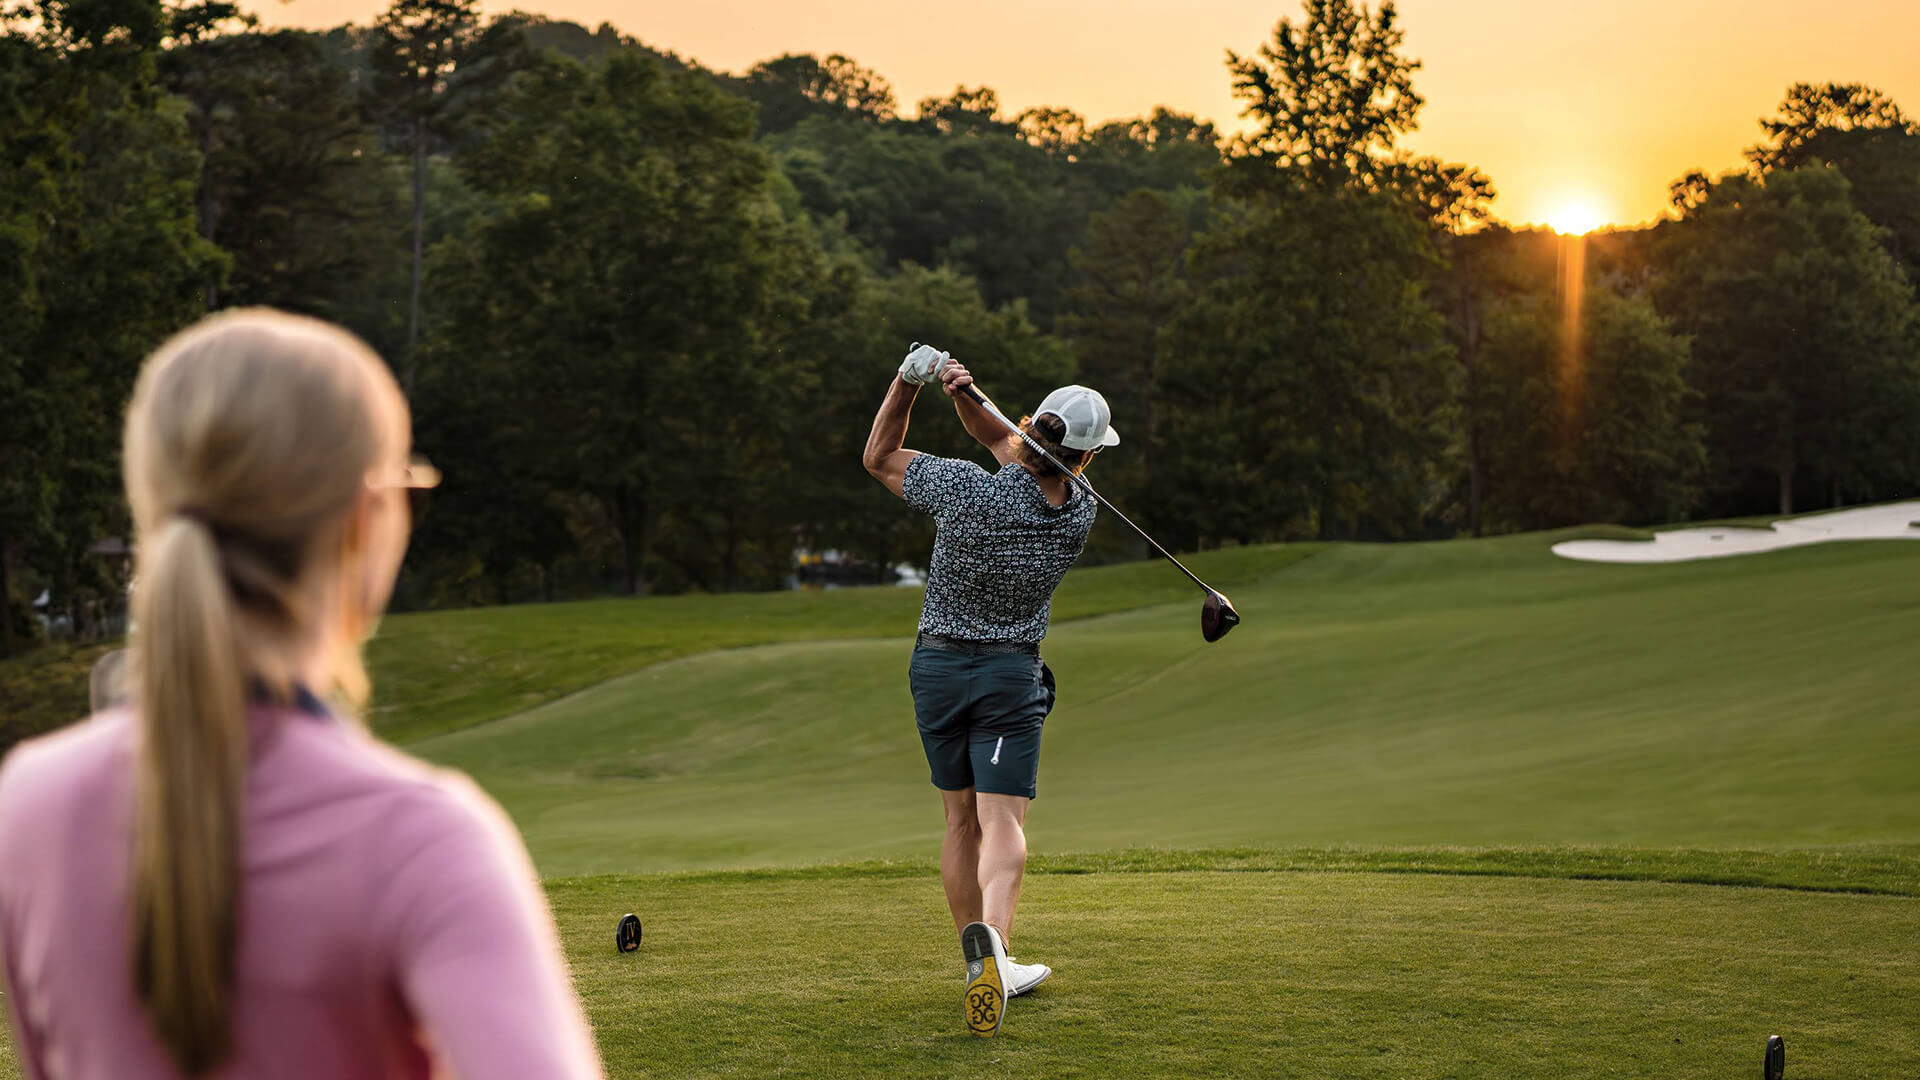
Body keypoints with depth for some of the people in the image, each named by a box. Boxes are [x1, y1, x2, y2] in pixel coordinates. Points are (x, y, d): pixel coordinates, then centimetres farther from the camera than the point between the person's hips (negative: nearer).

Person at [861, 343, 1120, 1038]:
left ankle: (986, 967, 17)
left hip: (936, 666, 2)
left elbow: (879, 457, -2)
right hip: (1012, 675, -1)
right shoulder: (1079, 517, -11)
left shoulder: (964, 487, -19)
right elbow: (1007, 447, 0)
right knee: (1002, 820, -6)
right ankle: (991, 935, -34)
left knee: (961, 821, 12)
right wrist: (965, 397, -16)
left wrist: (909, 380, -7)